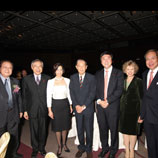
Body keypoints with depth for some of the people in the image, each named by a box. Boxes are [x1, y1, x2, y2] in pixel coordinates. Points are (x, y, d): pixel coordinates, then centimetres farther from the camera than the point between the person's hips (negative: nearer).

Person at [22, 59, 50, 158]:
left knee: (43, 130, 14)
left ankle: (42, 147, 37)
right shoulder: (26, 79, 0)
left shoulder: (47, 78, 0)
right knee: (34, 131, 13)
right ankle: (35, 149, 35)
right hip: (32, 110, 0)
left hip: (43, 109, 0)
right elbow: (24, 96, 1)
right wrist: (25, 110, -1)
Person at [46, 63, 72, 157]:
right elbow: (49, 96, -4)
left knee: (65, 125, 13)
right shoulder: (50, 81, -5)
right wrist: (49, 110, -6)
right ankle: (59, 146, 29)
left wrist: (71, 105, 6)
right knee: (57, 127, 9)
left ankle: (64, 144, 35)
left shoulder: (67, 80, 1)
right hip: (56, 105, -2)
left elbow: (69, 94, 7)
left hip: (65, 104, 2)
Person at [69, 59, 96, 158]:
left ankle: (89, 149, 29)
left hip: (88, 108, -2)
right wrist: (76, 105, -8)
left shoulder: (91, 78, -3)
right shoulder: (73, 77, 5)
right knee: (79, 129, 13)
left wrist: (84, 106, -12)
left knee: (89, 130, 8)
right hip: (77, 108, 2)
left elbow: (92, 93, -8)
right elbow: (72, 92, 2)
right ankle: (81, 147, 34)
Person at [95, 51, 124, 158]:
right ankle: (104, 148, 35)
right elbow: (96, 90, 9)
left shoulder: (118, 73, -1)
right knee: (102, 129, 14)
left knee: (113, 129, 9)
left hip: (113, 106, -3)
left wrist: (107, 101, -15)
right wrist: (99, 101, -7)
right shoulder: (98, 74, 10)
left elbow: (119, 90, -9)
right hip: (100, 105, 3)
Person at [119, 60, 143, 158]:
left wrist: (141, 111, -11)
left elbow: (141, 97, -5)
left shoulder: (139, 81, -3)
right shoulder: (123, 81, 9)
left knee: (133, 130, 7)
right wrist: (120, 108, 5)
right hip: (124, 109, 4)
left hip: (134, 109, -4)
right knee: (125, 130, 10)